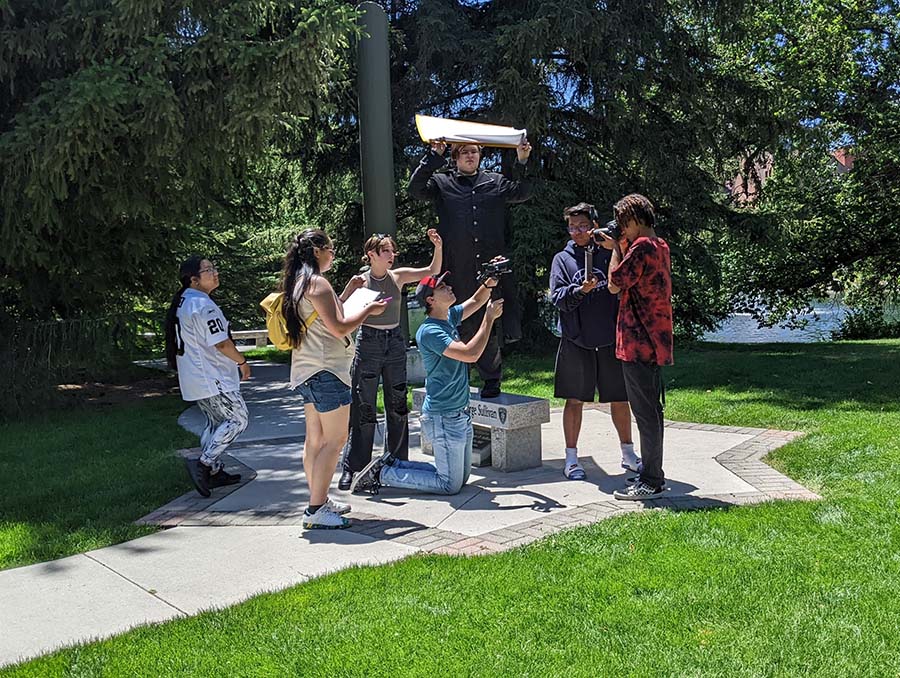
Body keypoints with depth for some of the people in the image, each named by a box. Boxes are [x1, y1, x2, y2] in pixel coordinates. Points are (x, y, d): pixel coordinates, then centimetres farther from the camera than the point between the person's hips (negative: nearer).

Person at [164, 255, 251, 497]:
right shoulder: (203, 305, -20)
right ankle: (203, 464, -11)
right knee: (238, 418, -6)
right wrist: (242, 362, -5)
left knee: (216, 422, 18)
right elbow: (222, 343, -21)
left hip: (194, 378, 10)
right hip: (211, 378, -10)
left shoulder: (180, 303, 13)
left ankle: (214, 471, 23)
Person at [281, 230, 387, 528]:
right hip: (326, 371, -10)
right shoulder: (318, 283, -14)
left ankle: (319, 500, 20)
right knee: (335, 440, -7)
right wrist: (369, 309, -6)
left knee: (315, 439, 13)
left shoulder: (298, 283, 16)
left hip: (306, 372, 10)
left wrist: (349, 291, 24)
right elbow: (339, 328, -18)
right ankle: (316, 511, -6)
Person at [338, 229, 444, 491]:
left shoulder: (398, 276, 4)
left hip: (395, 343, 4)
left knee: (397, 405, 9)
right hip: (368, 343, -4)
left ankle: (398, 462, 22)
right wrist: (350, 288, -24)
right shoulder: (361, 281, -5)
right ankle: (352, 468, 4)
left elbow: (432, 272, -1)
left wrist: (438, 248, -16)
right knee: (363, 407, -3)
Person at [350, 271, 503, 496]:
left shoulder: (450, 317, 7)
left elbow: (475, 301, 22)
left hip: (460, 414, 9)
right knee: (450, 484, -2)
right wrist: (489, 318, -21)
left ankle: (392, 464, 20)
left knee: (461, 477, 18)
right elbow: (470, 354, -28)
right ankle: (382, 474, 6)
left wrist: (490, 282, 3)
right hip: (444, 418, -9)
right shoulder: (429, 331, -20)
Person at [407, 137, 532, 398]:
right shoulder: (442, 183, 11)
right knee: (463, 324, 4)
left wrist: (522, 163, 0)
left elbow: (522, 193, 13)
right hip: (458, 268, -1)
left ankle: (491, 378, 14)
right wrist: (434, 157, -9)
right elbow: (416, 189, -3)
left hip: (492, 266, 1)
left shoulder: (495, 182, 17)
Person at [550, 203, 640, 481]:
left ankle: (628, 454, 26)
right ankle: (571, 458, 15)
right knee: (575, 400, 4)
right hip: (576, 340, -1)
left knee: (620, 399, 10)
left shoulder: (607, 254, 6)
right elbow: (558, 298, -6)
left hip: (610, 340, 1)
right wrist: (581, 290, -20)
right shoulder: (563, 259, 5)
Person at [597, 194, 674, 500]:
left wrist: (616, 248, -2)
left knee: (645, 412, -4)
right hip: (654, 341, 10)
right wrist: (618, 248, 13)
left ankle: (650, 483, 2)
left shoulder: (642, 246, -15)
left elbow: (615, 285, -14)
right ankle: (653, 476, 24)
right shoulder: (660, 246, 16)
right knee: (651, 410, 15)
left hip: (638, 343, -10)